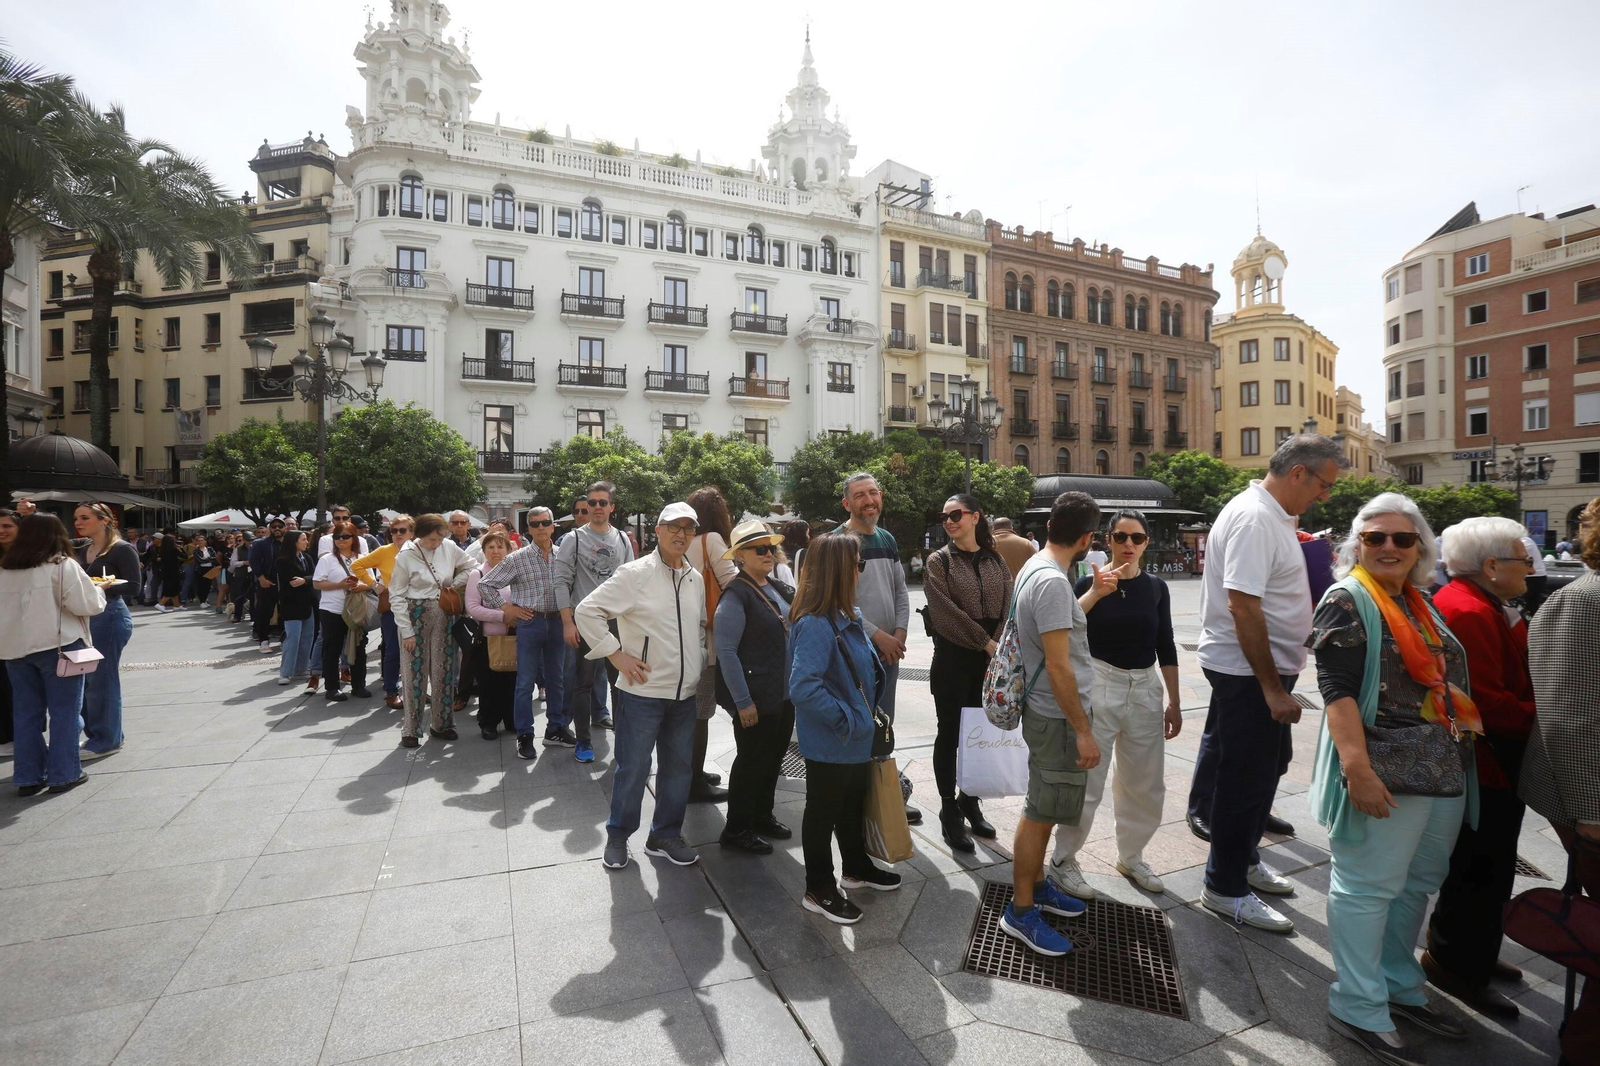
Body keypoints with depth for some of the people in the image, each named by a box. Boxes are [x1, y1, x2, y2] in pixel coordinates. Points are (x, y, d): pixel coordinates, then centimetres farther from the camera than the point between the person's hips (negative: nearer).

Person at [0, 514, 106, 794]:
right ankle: (63, 774, 7)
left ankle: (28, 777, 17)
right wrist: (97, 590, 5)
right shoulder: (63, 566, -11)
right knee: (64, 711, 4)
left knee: (26, 713, 12)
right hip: (57, 645, -6)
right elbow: (88, 605, -14)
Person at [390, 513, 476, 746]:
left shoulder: (448, 547, -4)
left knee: (443, 669, 7)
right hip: (416, 615, -3)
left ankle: (440, 723, 21)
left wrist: (454, 585, 0)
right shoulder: (406, 556, -11)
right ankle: (410, 729, 14)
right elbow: (397, 596, -6)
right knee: (415, 671, 2)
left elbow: (469, 566, 15)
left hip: (442, 615, 3)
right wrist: (406, 631, -8)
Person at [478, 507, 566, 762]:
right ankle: (524, 735, 12)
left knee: (557, 679, 13)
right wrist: (507, 608, -3)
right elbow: (485, 584, -1)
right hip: (530, 622, -3)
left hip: (557, 622, 3)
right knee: (526, 682, 2)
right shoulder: (517, 559, -4)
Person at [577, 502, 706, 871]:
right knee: (633, 768, 4)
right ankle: (618, 837, 27)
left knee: (677, 767, 14)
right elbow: (586, 611, -13)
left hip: (684, 693, 6)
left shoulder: (695, 579, 8)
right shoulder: (636, 574, -11)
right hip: (642, 692, -6)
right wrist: (616, 654, -14)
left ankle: (665, 835, 32)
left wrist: (699, 661, 12)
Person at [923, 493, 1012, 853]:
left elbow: (1009, 607, 2)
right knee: (950, 735, 4)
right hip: (953, 660, -3)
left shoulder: (996, 559, 7)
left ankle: (970, 802, 31)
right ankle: (949, 813, 18)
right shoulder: (939, 561, -4)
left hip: (990, 661, 4)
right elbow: (945, 611, -13)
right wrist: (984, 641, -13)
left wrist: (999, 644, -12)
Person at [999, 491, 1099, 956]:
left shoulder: (1034, 569, 7)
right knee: (1040, 813, 2)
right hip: (1058, 718, -10)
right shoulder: (1052, 582, -25)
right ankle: (1021, 911, 16)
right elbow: (1058, 666, -25)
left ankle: (1036, 886, 37)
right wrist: (1084, 730, -20)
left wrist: (1095, 592, 36)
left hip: (1048, 713, 10)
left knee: (1044, 809, 21)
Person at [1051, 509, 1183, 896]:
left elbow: (1166, 647, 10)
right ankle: (1064, 860, 14)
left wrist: (1174, 702, 10)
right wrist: (1095, 593, -32)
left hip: (1146, 690, 4)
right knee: (1086, 781, -2)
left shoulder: (1156, 587, 5)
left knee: (1146, 784, 13)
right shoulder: (1090, 583, -7)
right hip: (1099, 686, -4)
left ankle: (1131, 857, 33)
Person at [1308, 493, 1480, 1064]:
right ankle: (1359, 1010, 14)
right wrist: (1357, 768, -26)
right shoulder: (1348, 602, -12)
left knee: (1416, 885, 18)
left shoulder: (1422, 604, 13)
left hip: (1444, 772, 9)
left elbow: (1441, 682, 22)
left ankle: (1399, 987, 35)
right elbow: (1337, 691, -20)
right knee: (1368, 889, 1)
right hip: (1385, 775, -8)